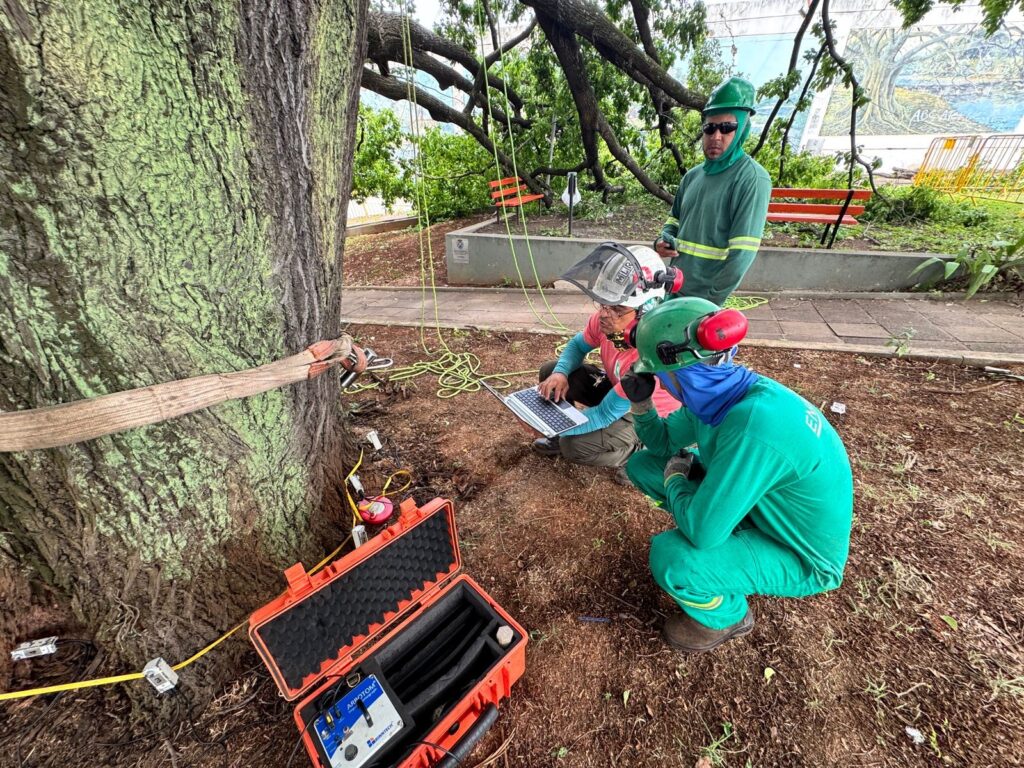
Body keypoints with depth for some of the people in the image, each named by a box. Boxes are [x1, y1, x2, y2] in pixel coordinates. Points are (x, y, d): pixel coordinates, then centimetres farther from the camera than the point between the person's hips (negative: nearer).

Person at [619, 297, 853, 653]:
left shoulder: (753, 429, -39)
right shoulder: (717, 393, -13)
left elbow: (701, 530, -34)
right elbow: (664, 443, 3)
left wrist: (674, 478, -15)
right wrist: (640, 403, -16)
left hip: (800, 555, -7)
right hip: (762, 508, 8)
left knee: (668, 558, -31)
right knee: (642, 464, 1)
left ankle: (727, 616, 5)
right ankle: (726, 541, 17)